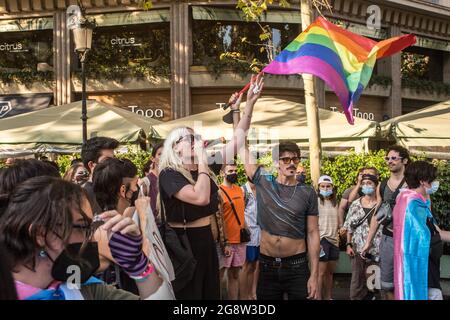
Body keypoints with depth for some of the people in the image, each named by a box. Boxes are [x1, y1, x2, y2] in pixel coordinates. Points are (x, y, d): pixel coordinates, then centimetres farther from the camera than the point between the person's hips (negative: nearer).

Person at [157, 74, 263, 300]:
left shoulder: (206, 166, 5)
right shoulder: (169, 175, -15)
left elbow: (236, 141, 5)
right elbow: (201, 198, -29)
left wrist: (250, 104, -2)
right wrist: (201, 160, -21)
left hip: (206, 239, 7)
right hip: (184, 242, -7)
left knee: (211, 292, 15)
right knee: (188, 295, 3)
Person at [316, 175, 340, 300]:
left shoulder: (335, 202, 14)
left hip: (334, 240, 7)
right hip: (321, 240, -7)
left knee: (330, 272, 13)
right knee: (321, 272, -8)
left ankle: (328, 297, 23)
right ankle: (319, 298, -4)